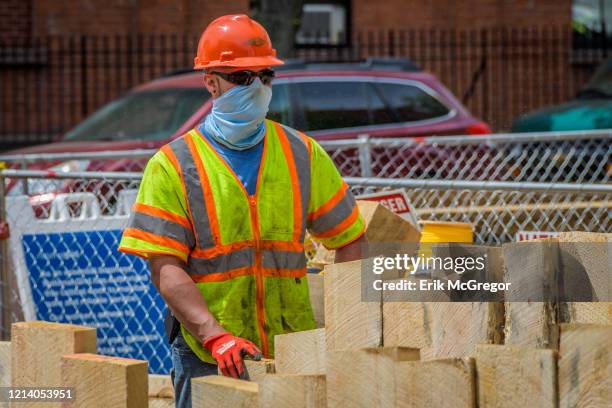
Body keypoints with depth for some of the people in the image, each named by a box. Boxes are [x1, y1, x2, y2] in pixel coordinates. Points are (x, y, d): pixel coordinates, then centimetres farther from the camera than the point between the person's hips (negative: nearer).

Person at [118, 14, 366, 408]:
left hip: (294, 358, 3)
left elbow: (351, 241, 13)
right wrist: (215, 335, -22)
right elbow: (166, 268, -8)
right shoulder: (173, 166, -1)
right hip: (208, 360, -3)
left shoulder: (303, 154, 10)